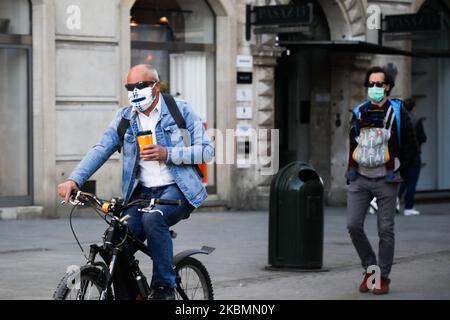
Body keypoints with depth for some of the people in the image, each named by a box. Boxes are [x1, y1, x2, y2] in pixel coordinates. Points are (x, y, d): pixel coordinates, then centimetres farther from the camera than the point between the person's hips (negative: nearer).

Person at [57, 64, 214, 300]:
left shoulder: (180, 110, 1)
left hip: (177, 190, -4)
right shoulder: (125, 117, 10)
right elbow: (101, 149, -1)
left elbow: (206, 151, -3)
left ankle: (165, 287, -20)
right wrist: (74, 180, -16)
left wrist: (167, 154, -16)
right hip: (142, 192, 4)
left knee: (152, 219, -34)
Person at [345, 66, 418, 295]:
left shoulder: (397, 113, -1)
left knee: (385, 230, -1)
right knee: (353, 225, -6)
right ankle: (370, 268, 12)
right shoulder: (358, 112, 9)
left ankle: (383, 278, 8)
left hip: (385, 181, -3)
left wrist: (398, 173, 3)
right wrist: (352, 172, 13)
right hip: (359, 180, 3)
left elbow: (411, 146, 4)